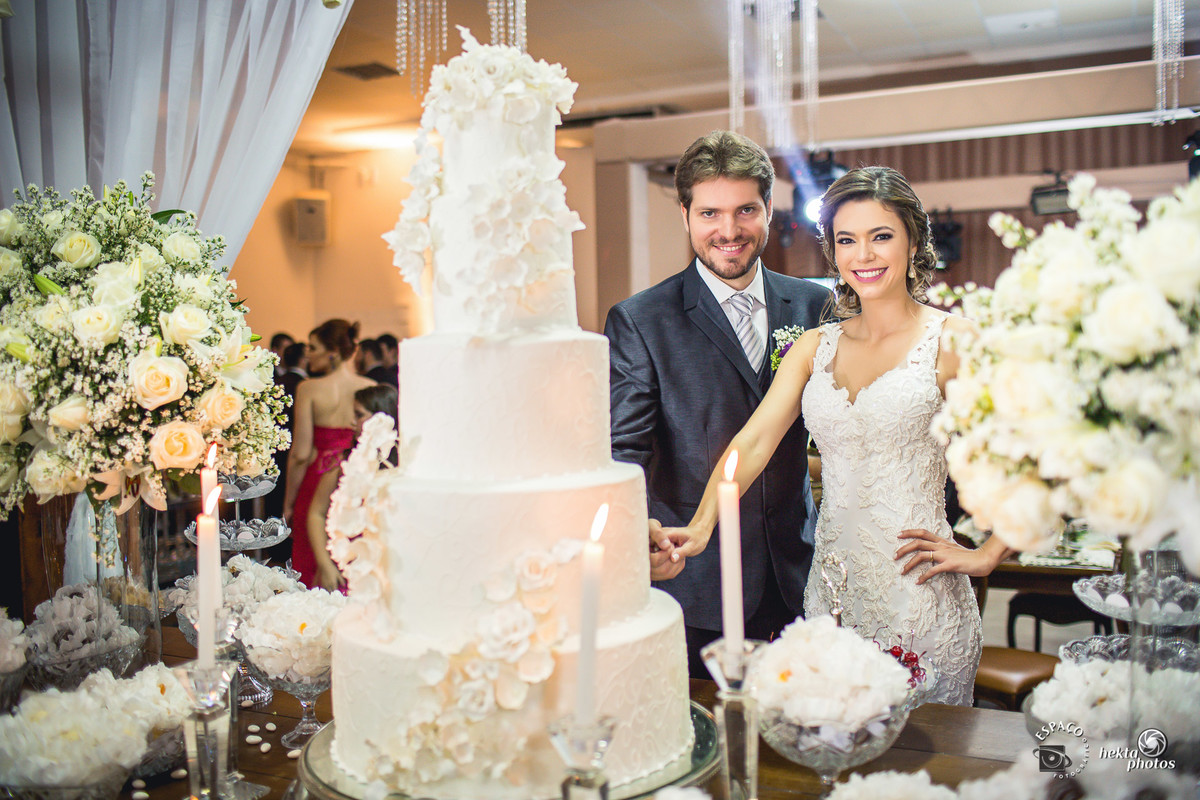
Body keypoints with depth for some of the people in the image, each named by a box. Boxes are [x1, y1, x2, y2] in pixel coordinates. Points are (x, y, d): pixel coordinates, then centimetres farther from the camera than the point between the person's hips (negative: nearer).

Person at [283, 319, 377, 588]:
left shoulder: (309, 389, -8)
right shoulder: (370, 388, -1)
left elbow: (300, 454, -8)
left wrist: (288, 504, 1)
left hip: (317, 484, -3)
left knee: (311, 571, 8)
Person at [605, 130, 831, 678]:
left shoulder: (814, 306, 4)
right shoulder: (638, 322, -8)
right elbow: (623, 453, -14)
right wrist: (643, 530, -33)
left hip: (796, 580, 4)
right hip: (693, 585, -3)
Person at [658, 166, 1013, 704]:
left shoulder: (953, 342, -6)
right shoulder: (815, 347, 8)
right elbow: (754, 440, -3)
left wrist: (986, 555, -8)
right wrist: (702, 526, -16)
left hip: (917, 595, -4)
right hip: (830, 593, 4)